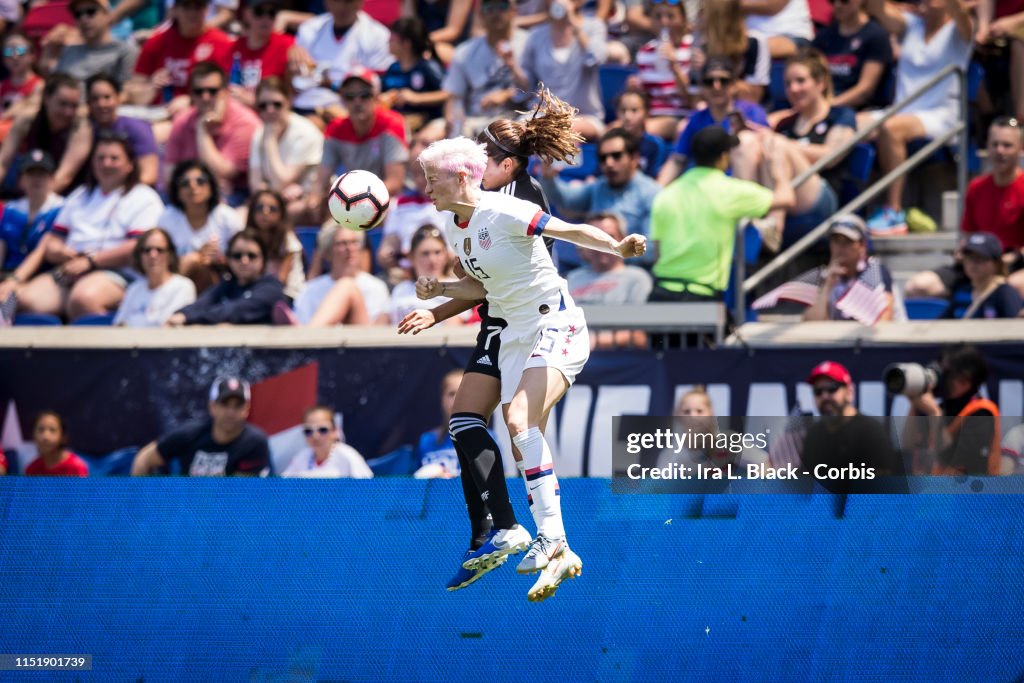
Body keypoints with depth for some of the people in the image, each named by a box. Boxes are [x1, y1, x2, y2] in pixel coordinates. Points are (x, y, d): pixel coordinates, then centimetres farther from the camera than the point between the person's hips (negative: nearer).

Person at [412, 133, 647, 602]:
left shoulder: (503, 212, -15)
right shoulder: (455, 231, 10)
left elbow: (572, 232, -17)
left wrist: (618, 248, -32)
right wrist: (440, 290, 4)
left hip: (555, 329, -9)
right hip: (513, 336, 9)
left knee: (520, 421, -27)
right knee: (523, 444, 0)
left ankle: (551, 538, -27)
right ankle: (557, 555, 3)